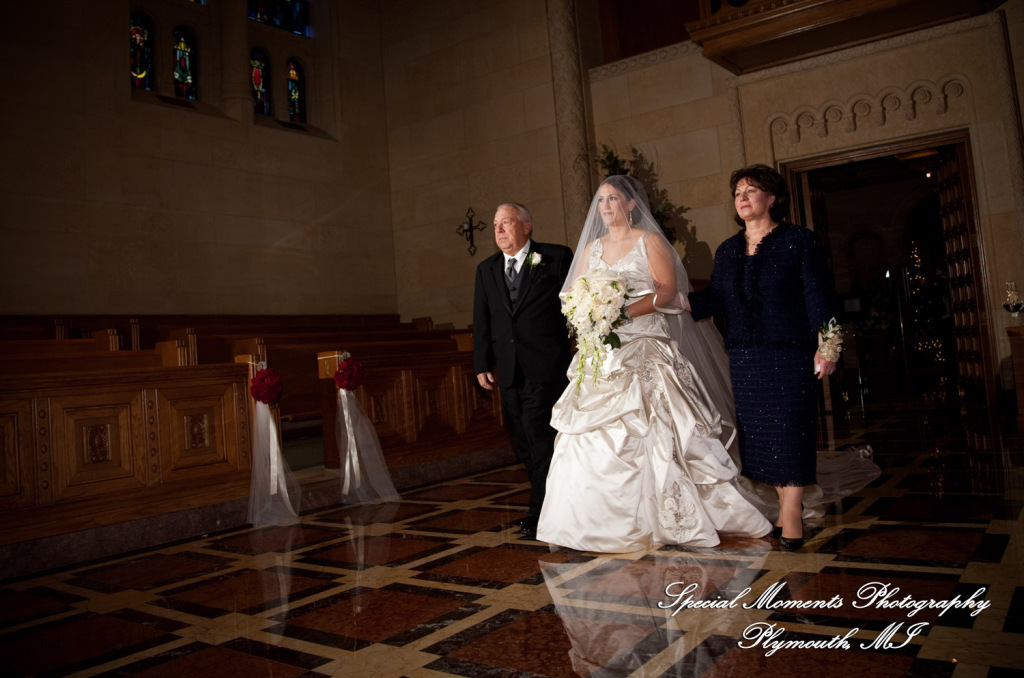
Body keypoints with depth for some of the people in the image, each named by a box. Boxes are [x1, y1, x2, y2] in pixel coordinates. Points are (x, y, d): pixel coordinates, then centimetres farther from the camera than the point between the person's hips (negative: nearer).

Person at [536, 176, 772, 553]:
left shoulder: (650, 241, 3)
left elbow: (667, 290, -8)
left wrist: (624, 311, -19)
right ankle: (601, 521, 4)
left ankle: (657, 519, 3)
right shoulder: (592, 247, 17)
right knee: (595, 433, -2)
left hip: (644, 350, -4)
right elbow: (573, 294, 14)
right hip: (602, 352, 5)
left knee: (645, 431, -8)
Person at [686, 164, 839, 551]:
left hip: (790, 355, -5)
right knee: (758, 433, 6)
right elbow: (716, 299, 9)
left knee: (789, 429, -6)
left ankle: (791, 514, 3)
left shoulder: (798, 241, 1)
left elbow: (818, 297, -5)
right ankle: (786, 507, 18)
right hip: (744, 358, 5)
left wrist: (827, 346, -12)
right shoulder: (727, 250, 15)